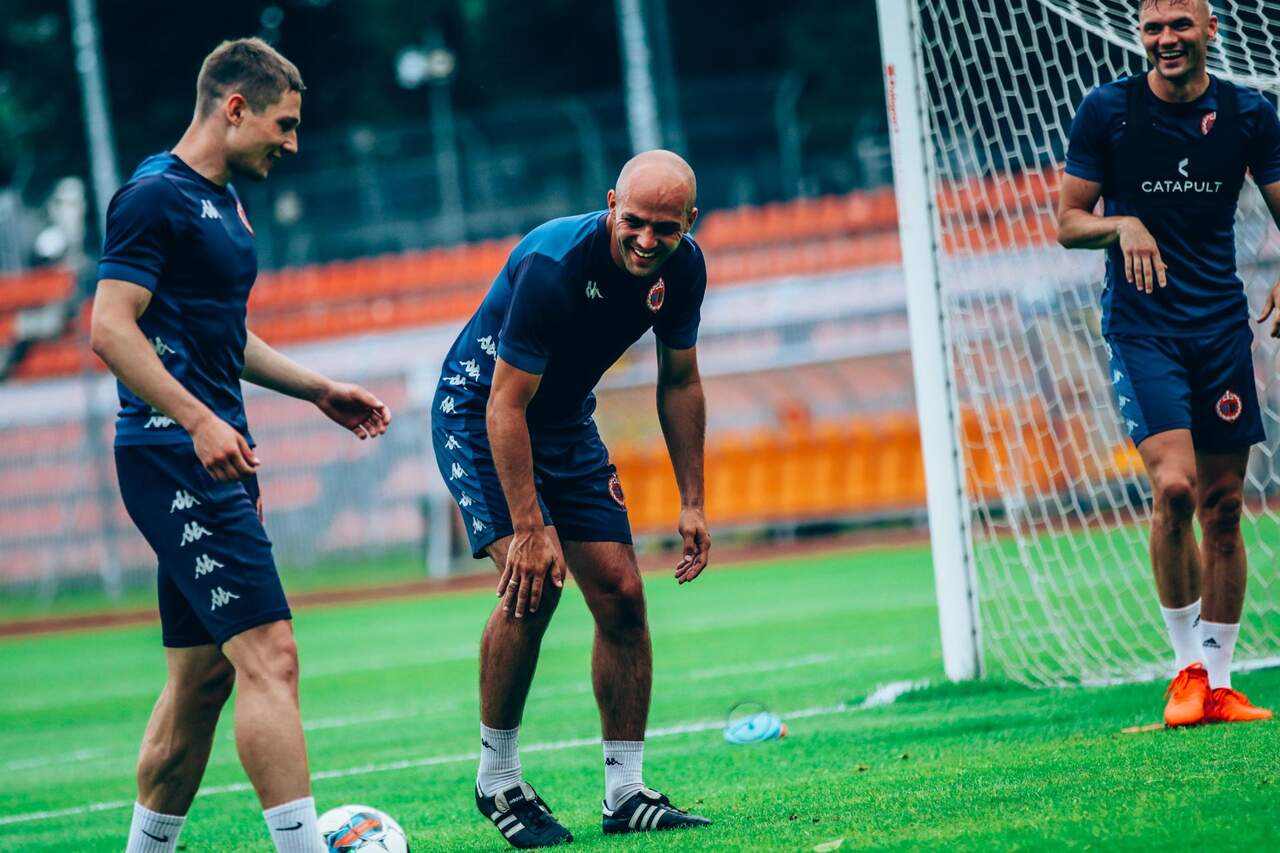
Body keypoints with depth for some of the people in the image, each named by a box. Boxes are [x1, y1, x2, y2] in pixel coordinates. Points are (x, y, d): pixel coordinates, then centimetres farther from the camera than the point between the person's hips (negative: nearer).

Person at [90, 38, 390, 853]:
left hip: (214, 456, 10)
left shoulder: (225, 203, 18)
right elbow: (111, 328, -19)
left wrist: (318, 389, 24)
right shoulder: (156, 196, -11)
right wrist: (199, 421, -25)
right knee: (268, 654, -16)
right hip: (174, 454, -10)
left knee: (204, 674, 12)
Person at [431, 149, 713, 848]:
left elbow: (679, 382, 4)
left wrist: (692, 503, 1)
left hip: (568, 423, 7)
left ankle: (625, 793, 6)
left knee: (621, 595, -3)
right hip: (477, 416, -7)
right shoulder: (553, 264, -33)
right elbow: (506, 405, -31)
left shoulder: (681, 267, -12)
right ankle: (497, 780, -8)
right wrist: (530, 529, -35)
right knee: (533, 586, -24)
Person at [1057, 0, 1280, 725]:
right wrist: (1121, 225, -17)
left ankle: (1218, 681, 12)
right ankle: (1187, 667, -5)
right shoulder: (1106, 111, -1)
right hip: (1142, 324, -2)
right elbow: (1069, 222, 5)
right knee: (1173, 485, -19)